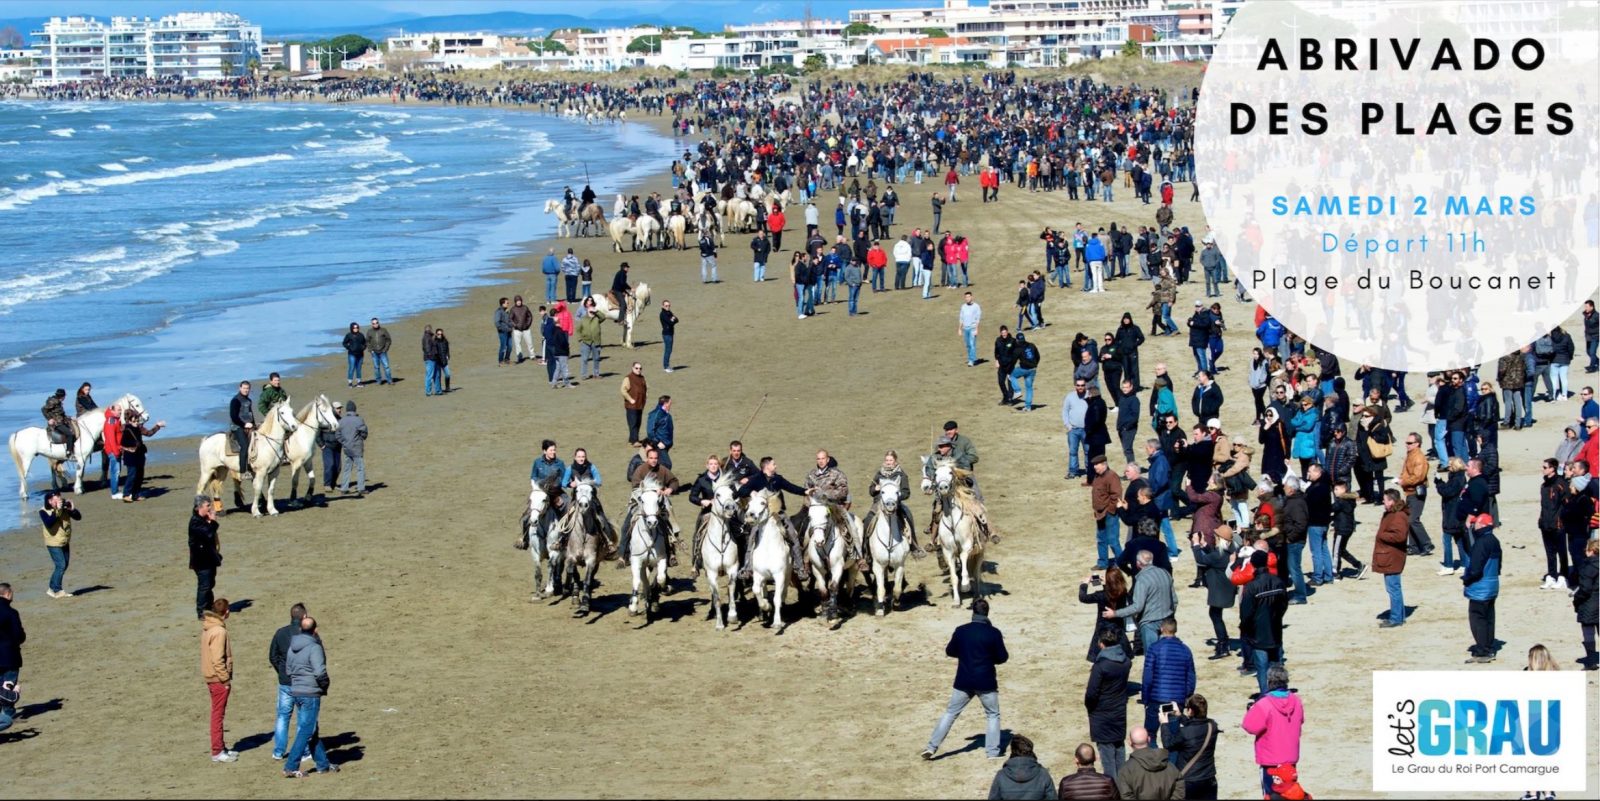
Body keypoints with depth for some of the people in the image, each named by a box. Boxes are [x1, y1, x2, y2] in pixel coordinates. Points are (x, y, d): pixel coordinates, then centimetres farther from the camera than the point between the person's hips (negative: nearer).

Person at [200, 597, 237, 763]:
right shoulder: (219, 631, -22)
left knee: (218, 713, 17)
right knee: (218, 714, -2)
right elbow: (217, 659, -24)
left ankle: (220, 748, 27)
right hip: (219, 678, -9)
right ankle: (217, 752, 4)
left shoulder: (207, 627, 7)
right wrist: (226, 679, -16)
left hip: (211, 676, 9)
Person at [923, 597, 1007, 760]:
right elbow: (1002, 658, -3)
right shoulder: (994, 633, -10)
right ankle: (993, 752, 7)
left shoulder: (961, 631, -3)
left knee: (950, 713, 12)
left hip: (964, 682, 2)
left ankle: (932, 747, 7)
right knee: (993, 715, 14)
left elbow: (950, 651, 10)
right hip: (986, 683, -2)